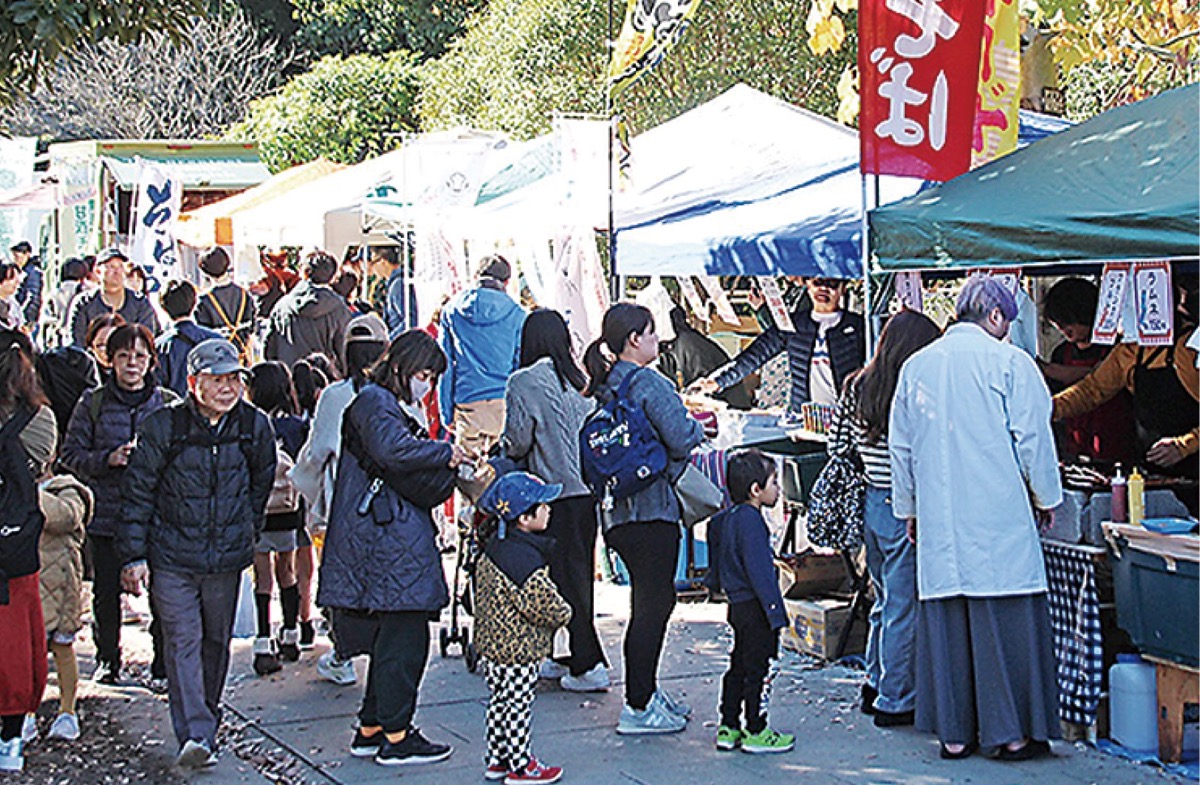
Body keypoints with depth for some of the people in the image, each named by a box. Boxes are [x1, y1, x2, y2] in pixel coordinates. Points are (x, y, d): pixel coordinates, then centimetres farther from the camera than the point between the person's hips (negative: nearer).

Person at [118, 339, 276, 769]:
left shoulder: (254, 426, -1)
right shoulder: (163, 426, -10)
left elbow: (261, 483, 17)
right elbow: (138, 494, -4)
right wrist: (134, 555, -6)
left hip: (227, 556, 3)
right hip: (171, 557, -3)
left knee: (216, 641, 14)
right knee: (182, 640, -11)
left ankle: (207, 715, 33)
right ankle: (194, 734, -18)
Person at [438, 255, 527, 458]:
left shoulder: (452, 310, 8)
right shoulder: (515, 314, 3)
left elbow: (445, 366, 9)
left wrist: (447, 414, 13)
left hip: (466, 401, 1)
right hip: (506, 401, -1)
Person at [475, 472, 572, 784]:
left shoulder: (495, 546, 6)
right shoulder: (525, 558, -25)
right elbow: (541, 603, -24)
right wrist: (563, 614, -3)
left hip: (492, 642, 10)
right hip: (517, 648, -10)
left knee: (500, 702, 18)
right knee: (517, 705, 1)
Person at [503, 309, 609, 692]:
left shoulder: (524, 382, -8)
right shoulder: (576, 379, 9)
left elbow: (518, 441, -9)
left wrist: (506, 450, 11)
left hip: (556, 493, -6)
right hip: (589, 488, 6)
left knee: (566, 578, -2)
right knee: (581, 573, 13)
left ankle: (587, 666, -2)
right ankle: (580, 657, 21)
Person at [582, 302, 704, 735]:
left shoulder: (604, 387, 10)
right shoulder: (651, 384, -15)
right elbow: (681, 441, -23)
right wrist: (697, 426, 0)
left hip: (617, 512, 9)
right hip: (652, 508, -9)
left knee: (650, 600, 19)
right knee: (654, 603, -2)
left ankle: (647, 691, 27)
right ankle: (638, 707, 1)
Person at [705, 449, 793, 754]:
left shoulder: (726, 519, 11)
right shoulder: (750, 520, -19)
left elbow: (716, 570, 21)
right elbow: (759, 571, -23)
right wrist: (775, 612, -22)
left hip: (737, 604, 10)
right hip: (755, 608, -10)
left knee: (738, 668, 15)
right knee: (759, 670, -2)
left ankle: (728, 729, 20)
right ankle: (756, 732, 3)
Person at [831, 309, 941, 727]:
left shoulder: (856, 388, 4)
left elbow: (839, 445, 12)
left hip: (868, 503, 7)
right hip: (903, 511, -7)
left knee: (885, 601, 21)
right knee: (904, 608, 2)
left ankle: (874, 686, 29)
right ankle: (895, 702, 9)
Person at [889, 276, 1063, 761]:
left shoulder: (916, 366, 11)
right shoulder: (1009, 362, -4)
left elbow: (900, 447, 16)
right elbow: (1033, 438, -3)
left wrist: (909, 511, 25)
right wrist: (1046, 498, 10)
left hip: (937, 522, 4)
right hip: (999, 516, -4)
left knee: (945, 620, 6)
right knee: (1006, 617, 1)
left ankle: (953, 733, 10)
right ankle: (1013, 732, 4)